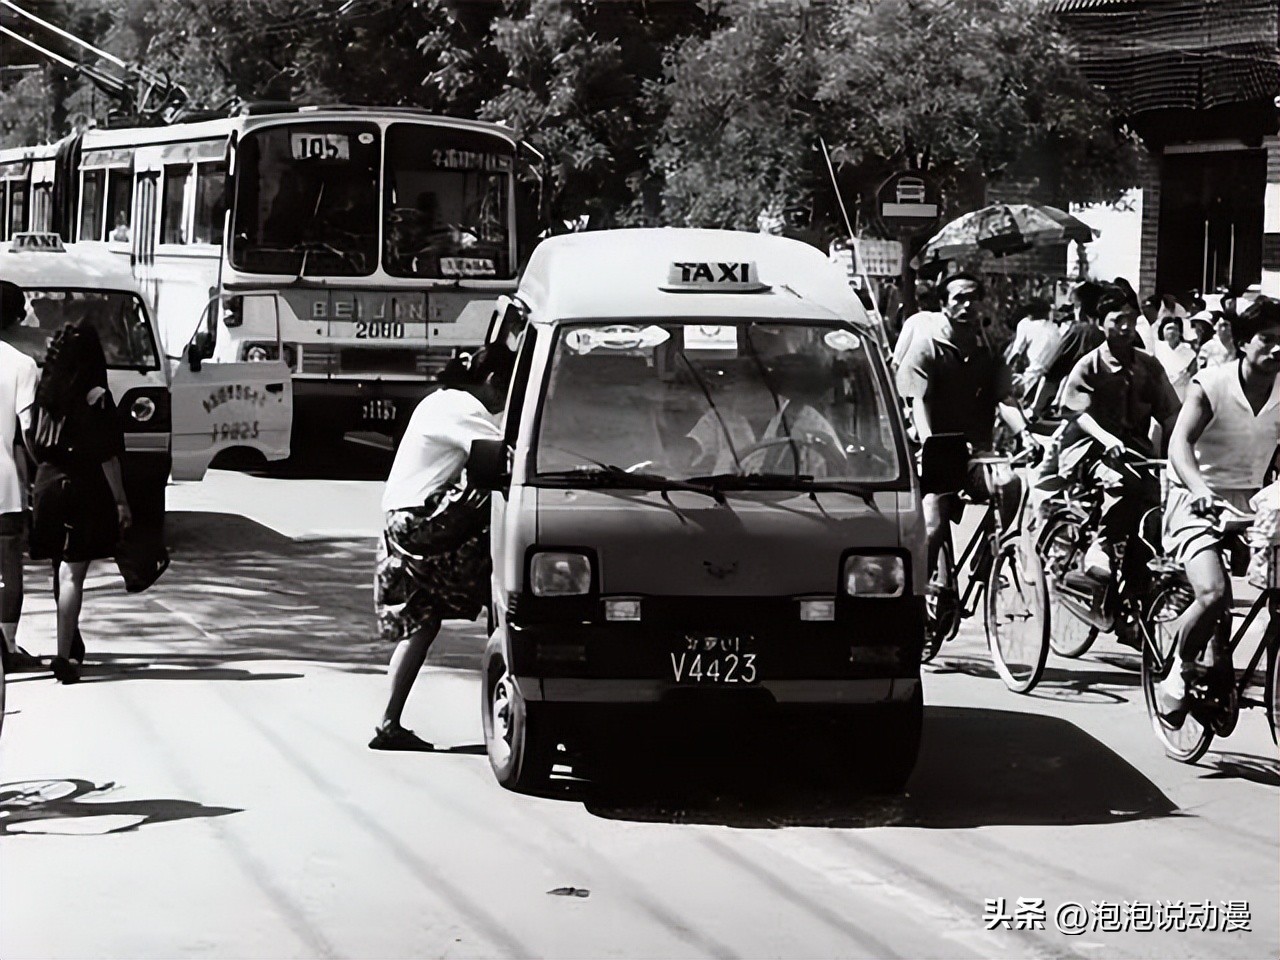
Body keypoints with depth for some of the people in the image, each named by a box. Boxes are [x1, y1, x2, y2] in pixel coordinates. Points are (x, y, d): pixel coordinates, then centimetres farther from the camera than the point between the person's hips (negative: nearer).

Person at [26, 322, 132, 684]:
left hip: (46, 487, 6)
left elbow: (31, 443, 8)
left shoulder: (45, 391, 3)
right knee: (72, 575, -6)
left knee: (61, 570, 19)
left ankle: (71, 644, 35)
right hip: (83, 491, -6)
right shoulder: (94, 396, -14)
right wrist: (121, 501, -9)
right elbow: (107, 455, -14)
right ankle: (64, 656, -10)